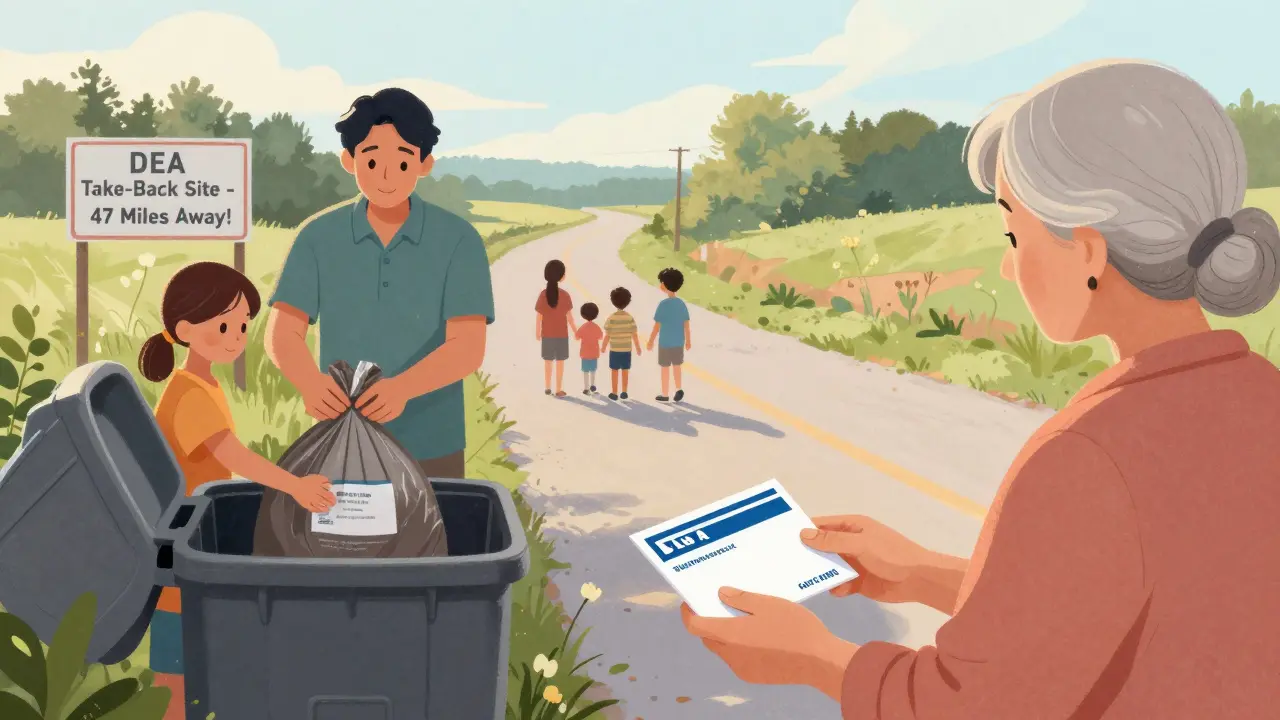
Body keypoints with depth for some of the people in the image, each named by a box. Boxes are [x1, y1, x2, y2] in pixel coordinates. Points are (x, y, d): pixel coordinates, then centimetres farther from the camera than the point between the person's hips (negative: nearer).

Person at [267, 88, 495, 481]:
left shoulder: (459, 241, -7)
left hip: (431, 450, -1)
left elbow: (468, 347, -14)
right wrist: (310, 383, -29)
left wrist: (403, 387, -32)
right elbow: (283, 333, -7)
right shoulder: (318, 237, -2)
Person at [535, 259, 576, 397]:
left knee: (548, 361, 14)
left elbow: (539, 316, -5)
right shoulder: (565, 295, -15)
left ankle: (548, 387, 23)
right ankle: (559, 389, 10)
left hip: (547, 333, 2)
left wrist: (537, 330, 9)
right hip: (561, 333, -2)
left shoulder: (543, 295, -9)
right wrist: (575, 330, 4)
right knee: (560, 362, 6)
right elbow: (569, 316, -10)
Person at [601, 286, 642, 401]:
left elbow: (607, 335, -11)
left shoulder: (611, 318, -13)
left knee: (614, 371, 6)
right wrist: (638, 347, 7)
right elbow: (635, 334, -6)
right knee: (625, 371, 11)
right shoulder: (630, 318, -7)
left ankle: (614, 393, 10)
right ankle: (624, 392, 16)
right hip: (627, 349, 2)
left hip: (614, 349, -2)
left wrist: (603, 347, 4)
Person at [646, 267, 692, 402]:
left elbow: (657, 326, -13)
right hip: (679, 342, 4)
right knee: (676, 366, 21)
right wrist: (688, 341, 14)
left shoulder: (663, 304, -16)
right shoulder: (682, 304, -2)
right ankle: (679, 389, 8)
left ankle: (665, 395, 16)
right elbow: (686, 324, 2)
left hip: (665, 343, -4)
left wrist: (651, 342, -4)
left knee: (665, 368, 8)